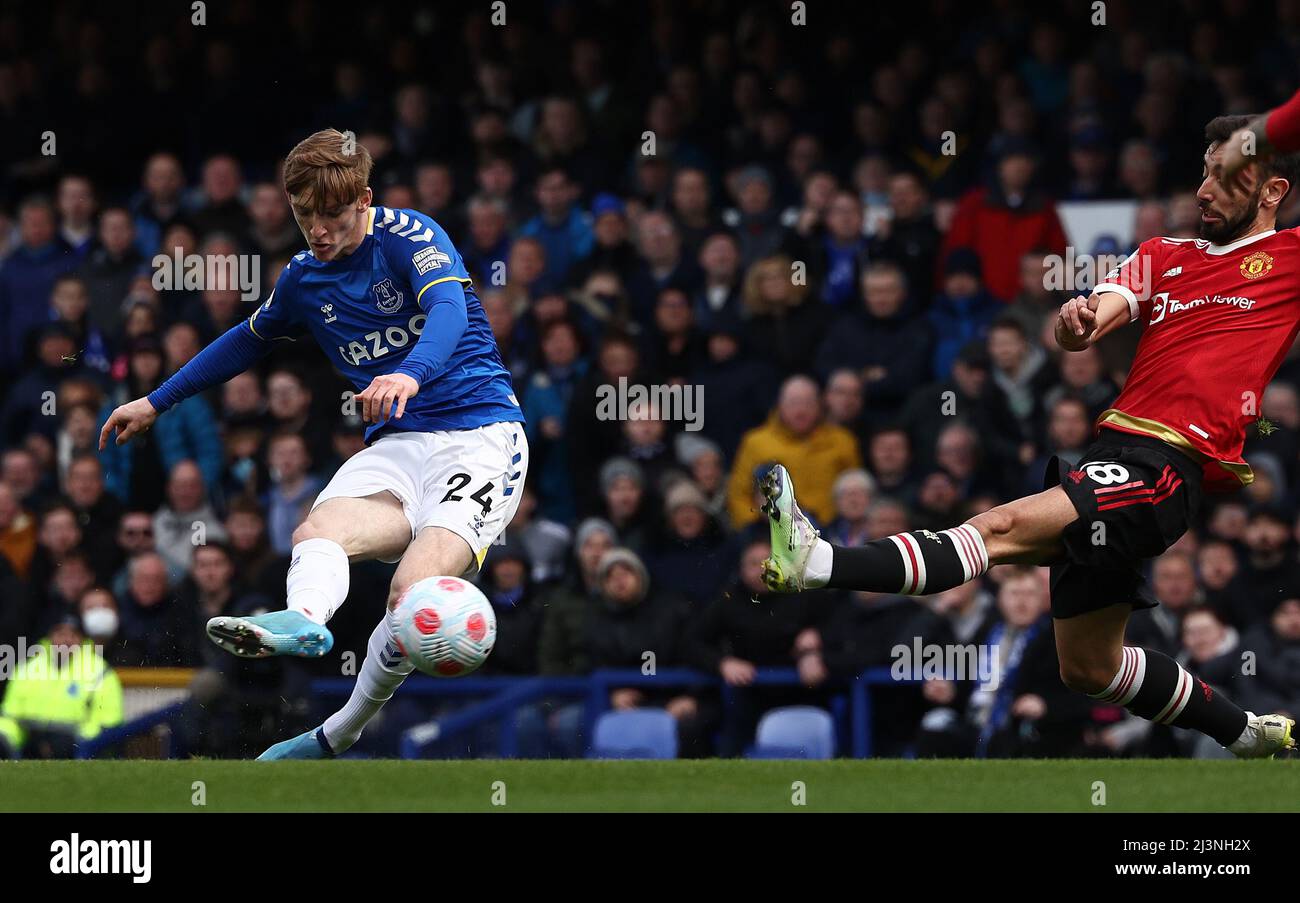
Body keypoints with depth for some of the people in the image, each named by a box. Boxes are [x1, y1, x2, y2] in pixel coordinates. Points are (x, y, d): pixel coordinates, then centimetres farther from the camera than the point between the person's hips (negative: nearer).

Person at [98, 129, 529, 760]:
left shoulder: (406, 235, -5)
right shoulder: (304, 279, 15)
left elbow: (449, 309, -24)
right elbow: (250, 340, 35)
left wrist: (411, 374, -46)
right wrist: (156, 402, 40)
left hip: (481, 431, -6)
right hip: (398, 443, 6)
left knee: (412, 592, -28)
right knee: (318, 529, -30)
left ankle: (340, 733, -15)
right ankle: (303, 620, -59)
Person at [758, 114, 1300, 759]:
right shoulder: (1164, 256, 23)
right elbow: (1098, 314, 8)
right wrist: (1077, 321, -18)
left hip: (1169, 467, -9)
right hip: (1112, 450, 9)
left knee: (1004, 528, -26)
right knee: (1089, 669, 16)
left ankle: (816, 563, -43)